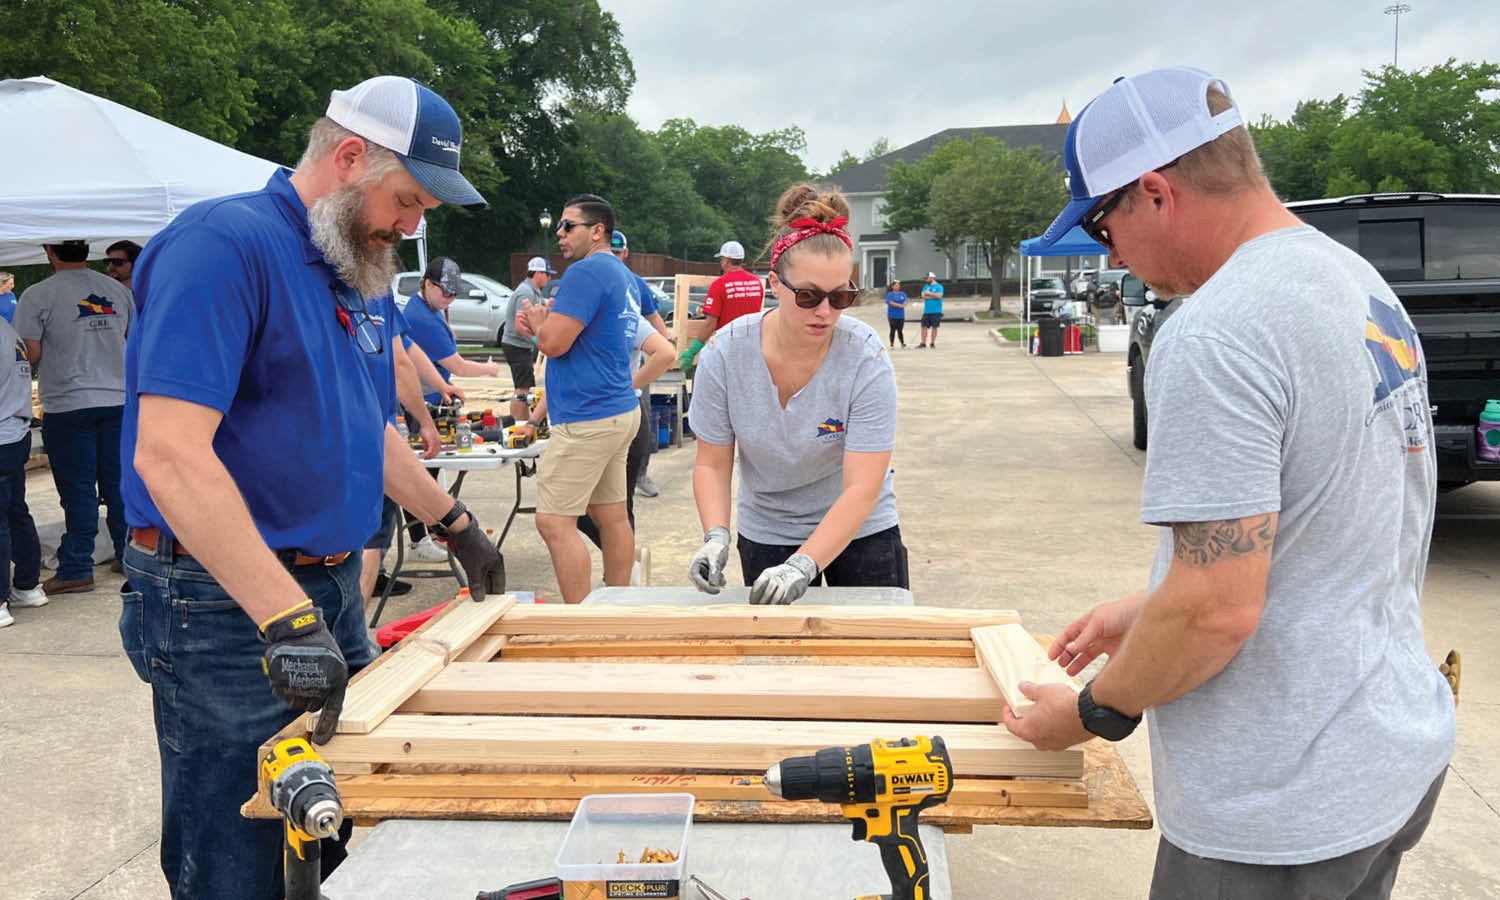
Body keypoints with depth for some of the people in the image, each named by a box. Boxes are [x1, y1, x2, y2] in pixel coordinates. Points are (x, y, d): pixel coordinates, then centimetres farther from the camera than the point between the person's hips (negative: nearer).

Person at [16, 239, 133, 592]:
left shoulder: (38, 295, -9)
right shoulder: (117, 290, 6)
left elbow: (31, 354, -11)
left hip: (67, 404, -4)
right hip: (118, 400, 4)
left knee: (78, 490, 1)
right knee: (120, 484, 11)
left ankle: (77, 569, 7)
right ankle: (129, 556, 17)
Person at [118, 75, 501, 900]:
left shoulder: (352, 272, 12)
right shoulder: (224, 244, -17)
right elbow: (168, 454, -27)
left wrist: (454, 522, 27)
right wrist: (286, 618, -32)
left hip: (330, 590, 9)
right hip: (226, 607, -8)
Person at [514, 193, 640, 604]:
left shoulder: (586, 272, -14)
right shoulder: (624, 277, 18)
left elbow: (554, 342, -19)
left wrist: (537, 323, 3)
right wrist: (544, 323, 12)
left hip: (587, 420, -10)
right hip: (619, 411, 10)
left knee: (554, 522, -8)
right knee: (611, 515, 13)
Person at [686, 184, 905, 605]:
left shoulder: (866, 357, -23)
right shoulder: (725, 353, -17)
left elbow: (862, 489, -26)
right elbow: (712, 464, -8)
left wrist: (802, 564, -36)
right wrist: (716, 537, -25)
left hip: (860, 532, -1)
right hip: (765, 534, 2)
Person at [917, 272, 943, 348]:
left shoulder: (939, 286, -1)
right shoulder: (926, 286, 15)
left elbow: (939, 295, -16)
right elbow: (923, 296, 1)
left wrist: (929, 293, -7)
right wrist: (934, 296, -7)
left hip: (936, 311, -5)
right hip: (926, 310, 5)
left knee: (934, 327, -1)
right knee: (924, 326, 0)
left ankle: (932, 343, 7)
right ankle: (923, 343, 5)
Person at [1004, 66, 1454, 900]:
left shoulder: (1213, 338, -25)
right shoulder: (1360, 282, 6)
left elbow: (1218, 609, -26)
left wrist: (1093, 713, -9)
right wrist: (1146, 612, 15)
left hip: (1285, 813, -9)